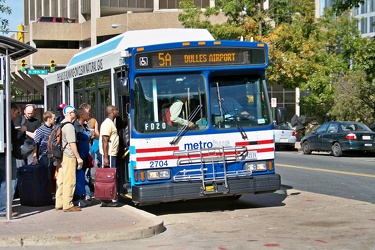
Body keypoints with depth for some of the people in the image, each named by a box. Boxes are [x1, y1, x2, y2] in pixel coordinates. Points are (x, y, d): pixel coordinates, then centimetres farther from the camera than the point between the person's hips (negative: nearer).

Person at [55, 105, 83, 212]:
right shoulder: (69, 126, -14)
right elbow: (72, 143, -18)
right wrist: (78, 157, -14)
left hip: (61, 156, 10)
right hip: (69, 156, -10)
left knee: (61, 181, 12)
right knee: (69, 181, -5)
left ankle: (59, 204, 17)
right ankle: (68, 205, -3)